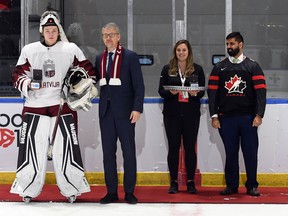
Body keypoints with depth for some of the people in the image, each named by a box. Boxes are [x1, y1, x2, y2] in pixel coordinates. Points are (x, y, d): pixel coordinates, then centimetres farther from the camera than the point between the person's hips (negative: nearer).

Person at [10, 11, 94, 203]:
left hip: (62, 106, -1)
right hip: (35, 107, 1)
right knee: (31, 149, 0)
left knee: (66, 148, -2)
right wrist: (27, 84, -12)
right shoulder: (29, 50, 6)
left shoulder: (71, 50, 3)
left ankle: (72, 189, 10)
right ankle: (28, 190, 11)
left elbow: (89, 71, 8)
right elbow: (18, 75, 7)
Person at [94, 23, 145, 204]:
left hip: (124, 111, -4)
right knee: (108, 152, 6)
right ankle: (111, 192, 12)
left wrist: (137, 108, -13)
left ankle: (129, 192, 7)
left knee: (129, 152, 1)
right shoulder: (99, 59, 13)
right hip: (106, 111, 4)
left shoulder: (130, 57, -2)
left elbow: (139, 85, -6)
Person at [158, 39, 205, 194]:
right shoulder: (167, 69, 6)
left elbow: (202, 91, 6)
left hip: (191, 113, 0)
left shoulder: (197, 69, 6)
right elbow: (161, 90, 4)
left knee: (190, 147, 1)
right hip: (172, 113, 0)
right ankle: (173, 182, 8)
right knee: (173, 147, 2)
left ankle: (190, 182, 9)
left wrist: (195, 93, -15)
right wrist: (170, 92, -16)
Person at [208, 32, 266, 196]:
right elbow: (212, 92, 6)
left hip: (248, 118, -1)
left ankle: (252, 186, 9)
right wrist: (214, 115, -3)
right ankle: (231, 185, 13)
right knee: (230, 153, 5)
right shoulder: (219, 68, 10)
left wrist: (259, 115, -10)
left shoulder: (253, 66, 5)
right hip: (226, 118, 2)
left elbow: (261, 91, -1)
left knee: (251, 152, 0)